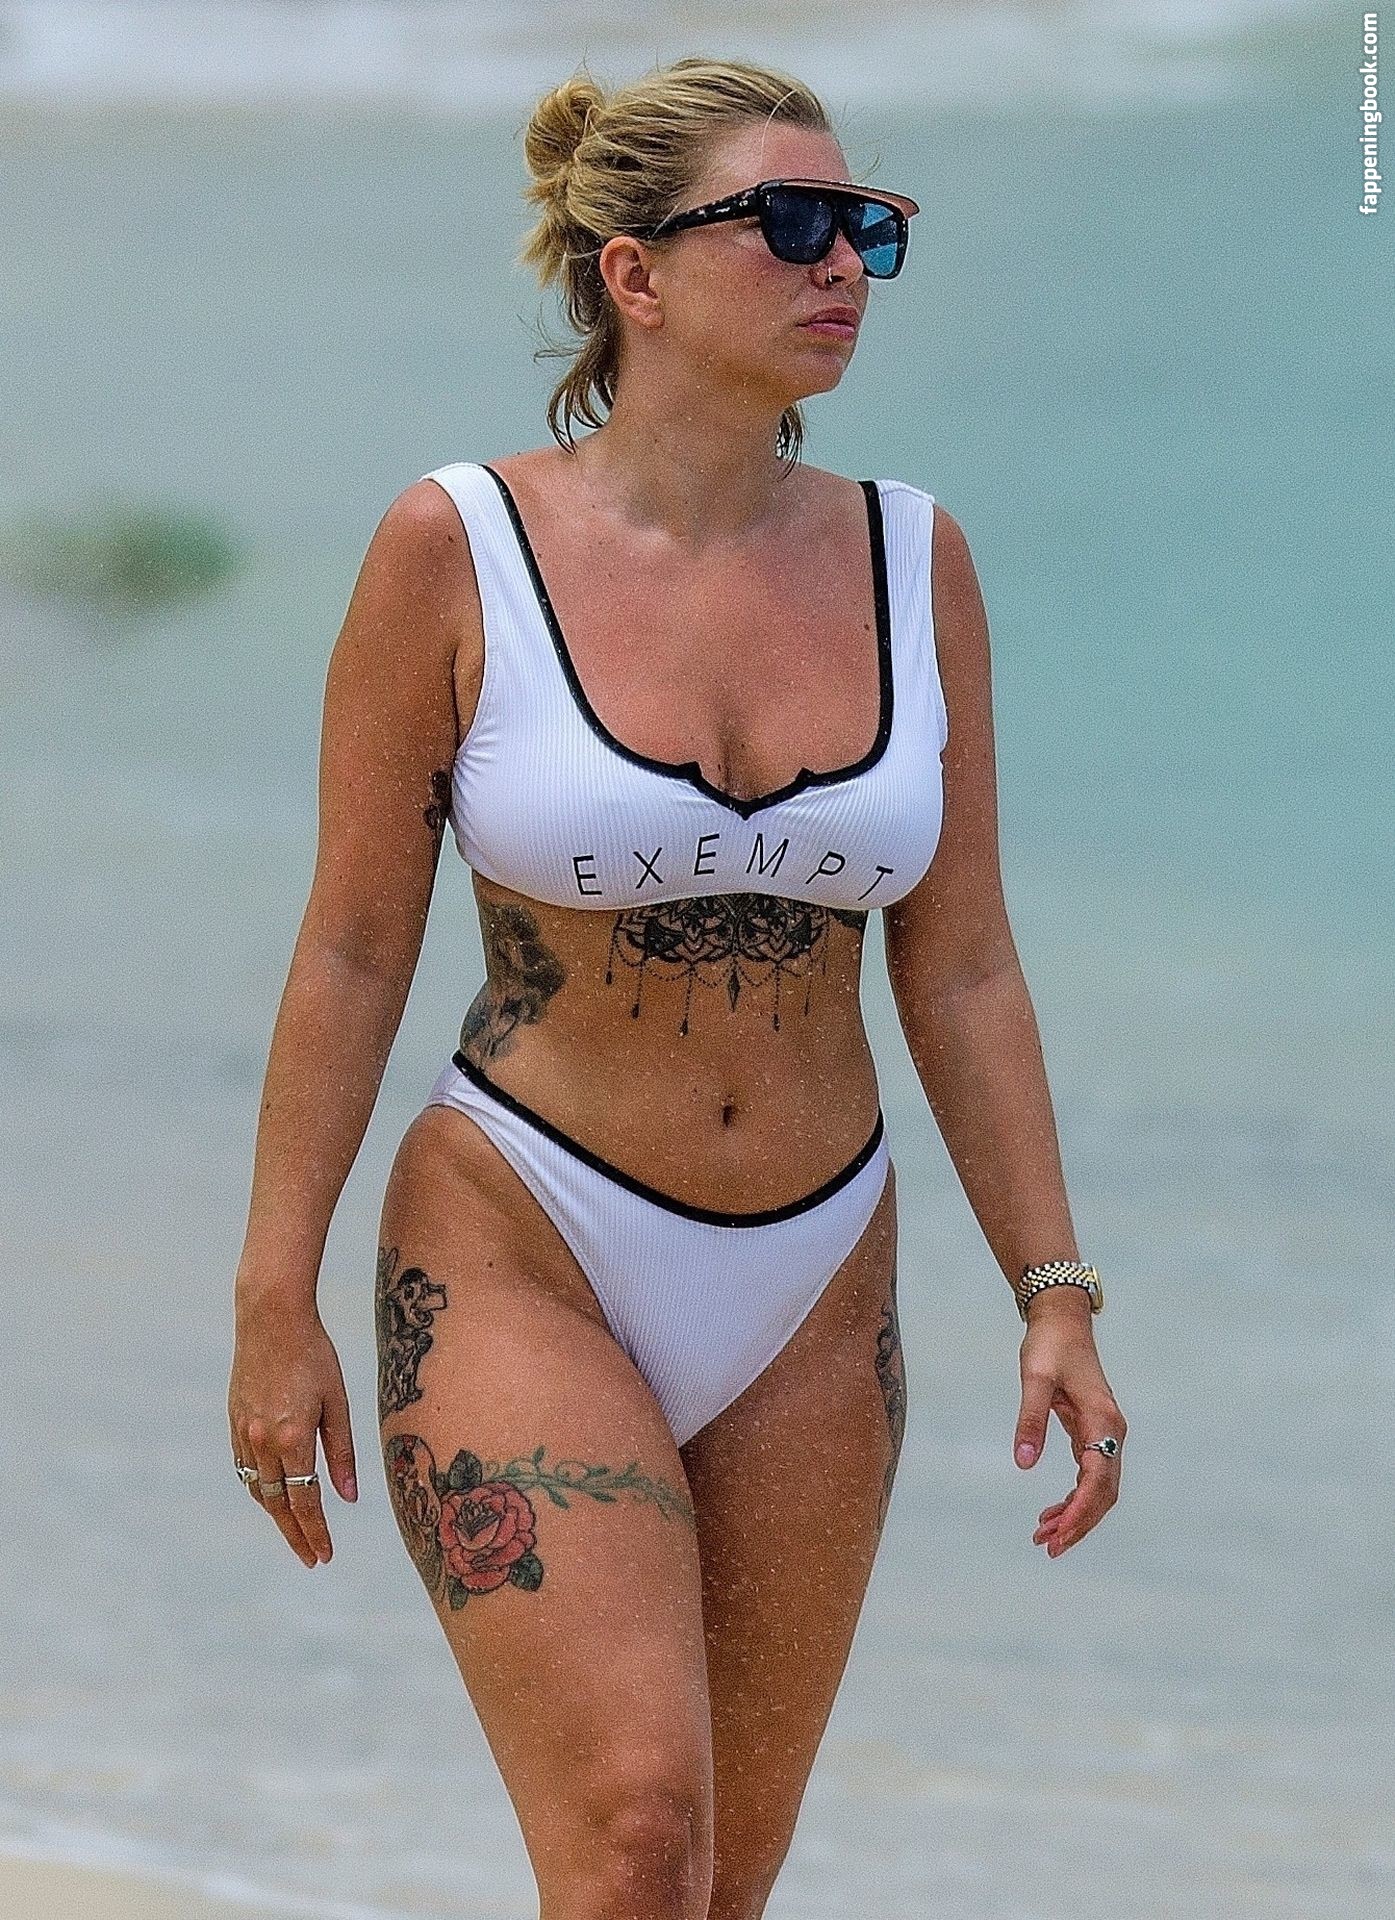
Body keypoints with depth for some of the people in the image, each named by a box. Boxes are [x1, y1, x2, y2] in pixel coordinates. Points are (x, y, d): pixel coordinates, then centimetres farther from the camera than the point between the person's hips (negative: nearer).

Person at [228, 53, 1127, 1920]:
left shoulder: (908, 558, 2)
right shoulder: (460, 548, -9)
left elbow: (961, 965, 6)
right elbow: (353, 946, -4)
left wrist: (1055, 1291, 1)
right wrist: (274, 1308, -6)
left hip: (811, 1301, 5)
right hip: (522, 1270, -5)